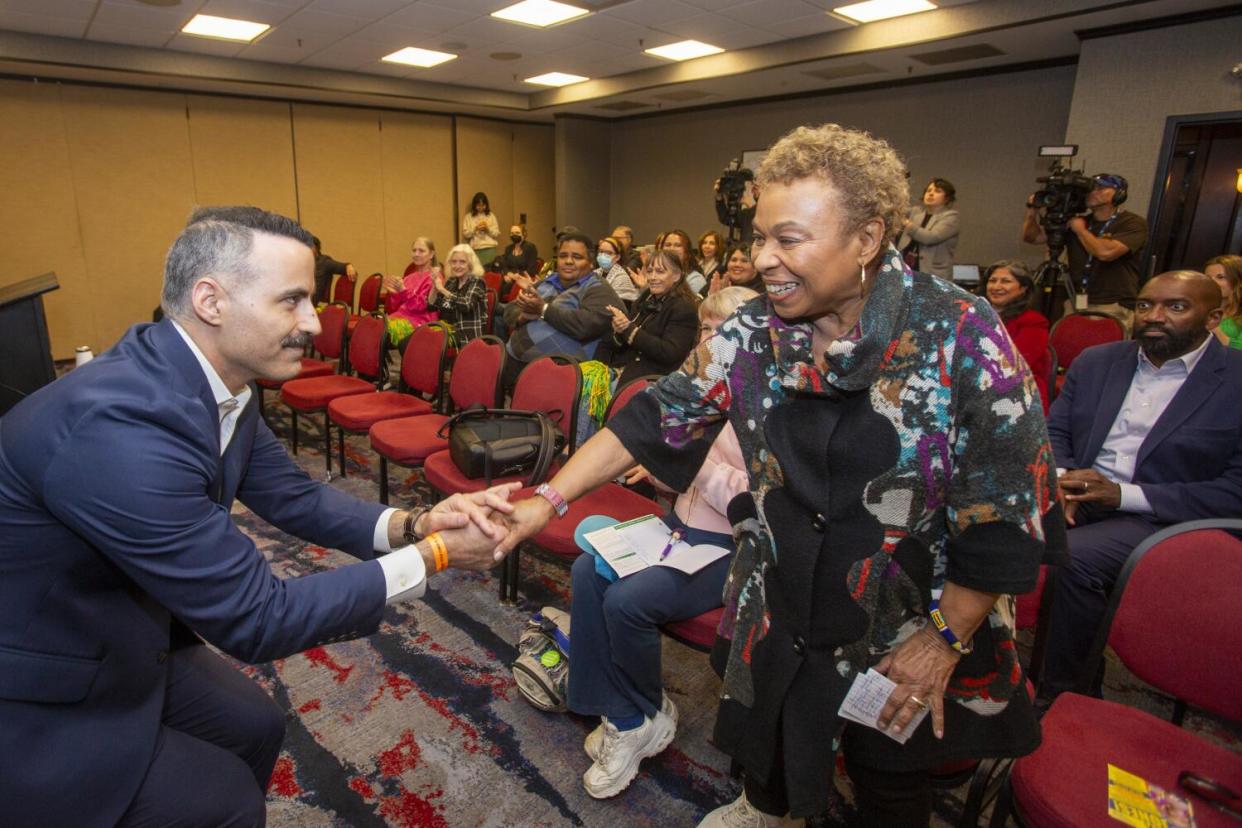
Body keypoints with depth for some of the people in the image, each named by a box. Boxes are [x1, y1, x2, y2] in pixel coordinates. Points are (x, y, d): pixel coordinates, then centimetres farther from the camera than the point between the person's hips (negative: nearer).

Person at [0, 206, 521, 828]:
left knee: (256, 727, 15)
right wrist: (432, 556, -25)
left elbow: (294, 498, 2)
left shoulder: (217, 385, -9)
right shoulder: (120, 425, -37)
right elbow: (256, 620, -30)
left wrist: (413, 524, -15)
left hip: (119, 637, 8)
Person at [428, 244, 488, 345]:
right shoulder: (451, 281, 13)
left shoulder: (476, 282, -5)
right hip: (448, 331, 6)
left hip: (468, 336, -5)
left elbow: (466, 305, -24)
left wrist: (442, 289, -20)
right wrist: (435, 287, -5)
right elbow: (431, 307, 11)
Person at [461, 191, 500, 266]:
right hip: (475, 249, -1)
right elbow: (465, 234, 1)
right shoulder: (468, 216, 6)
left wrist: (488, 229, -11)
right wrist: (475, 229, -12)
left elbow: (497, 234, 6)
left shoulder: (491, 215, 9)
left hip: (490, 249, 1)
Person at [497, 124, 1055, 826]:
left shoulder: (961, 336, -21)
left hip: (908, 627, -3)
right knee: (766, 726, 26)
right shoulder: (753, 335, -11)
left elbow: (1010, 508, -17)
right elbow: (654, 420, -9)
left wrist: (947, 638, -12)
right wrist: (548, 500, -17)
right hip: (781, 606, 4)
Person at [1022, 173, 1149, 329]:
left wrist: (1081, 230, -4)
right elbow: (1032, 237, 16)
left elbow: (1105, 252, -21)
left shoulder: (1133, 223, -2)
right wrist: (1032, 208, 0)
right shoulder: (1078, 222, 14)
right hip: (1074, 305, 5)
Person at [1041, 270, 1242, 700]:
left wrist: (1122, 494, -18)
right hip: (1076, 494, 5)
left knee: (1077, 555, -33)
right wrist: (1060, 479, -10)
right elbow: (1054, 431, 14)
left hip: (1159, 518, -4)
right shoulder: (1095, 361, 13)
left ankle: (1061, 694, -13)